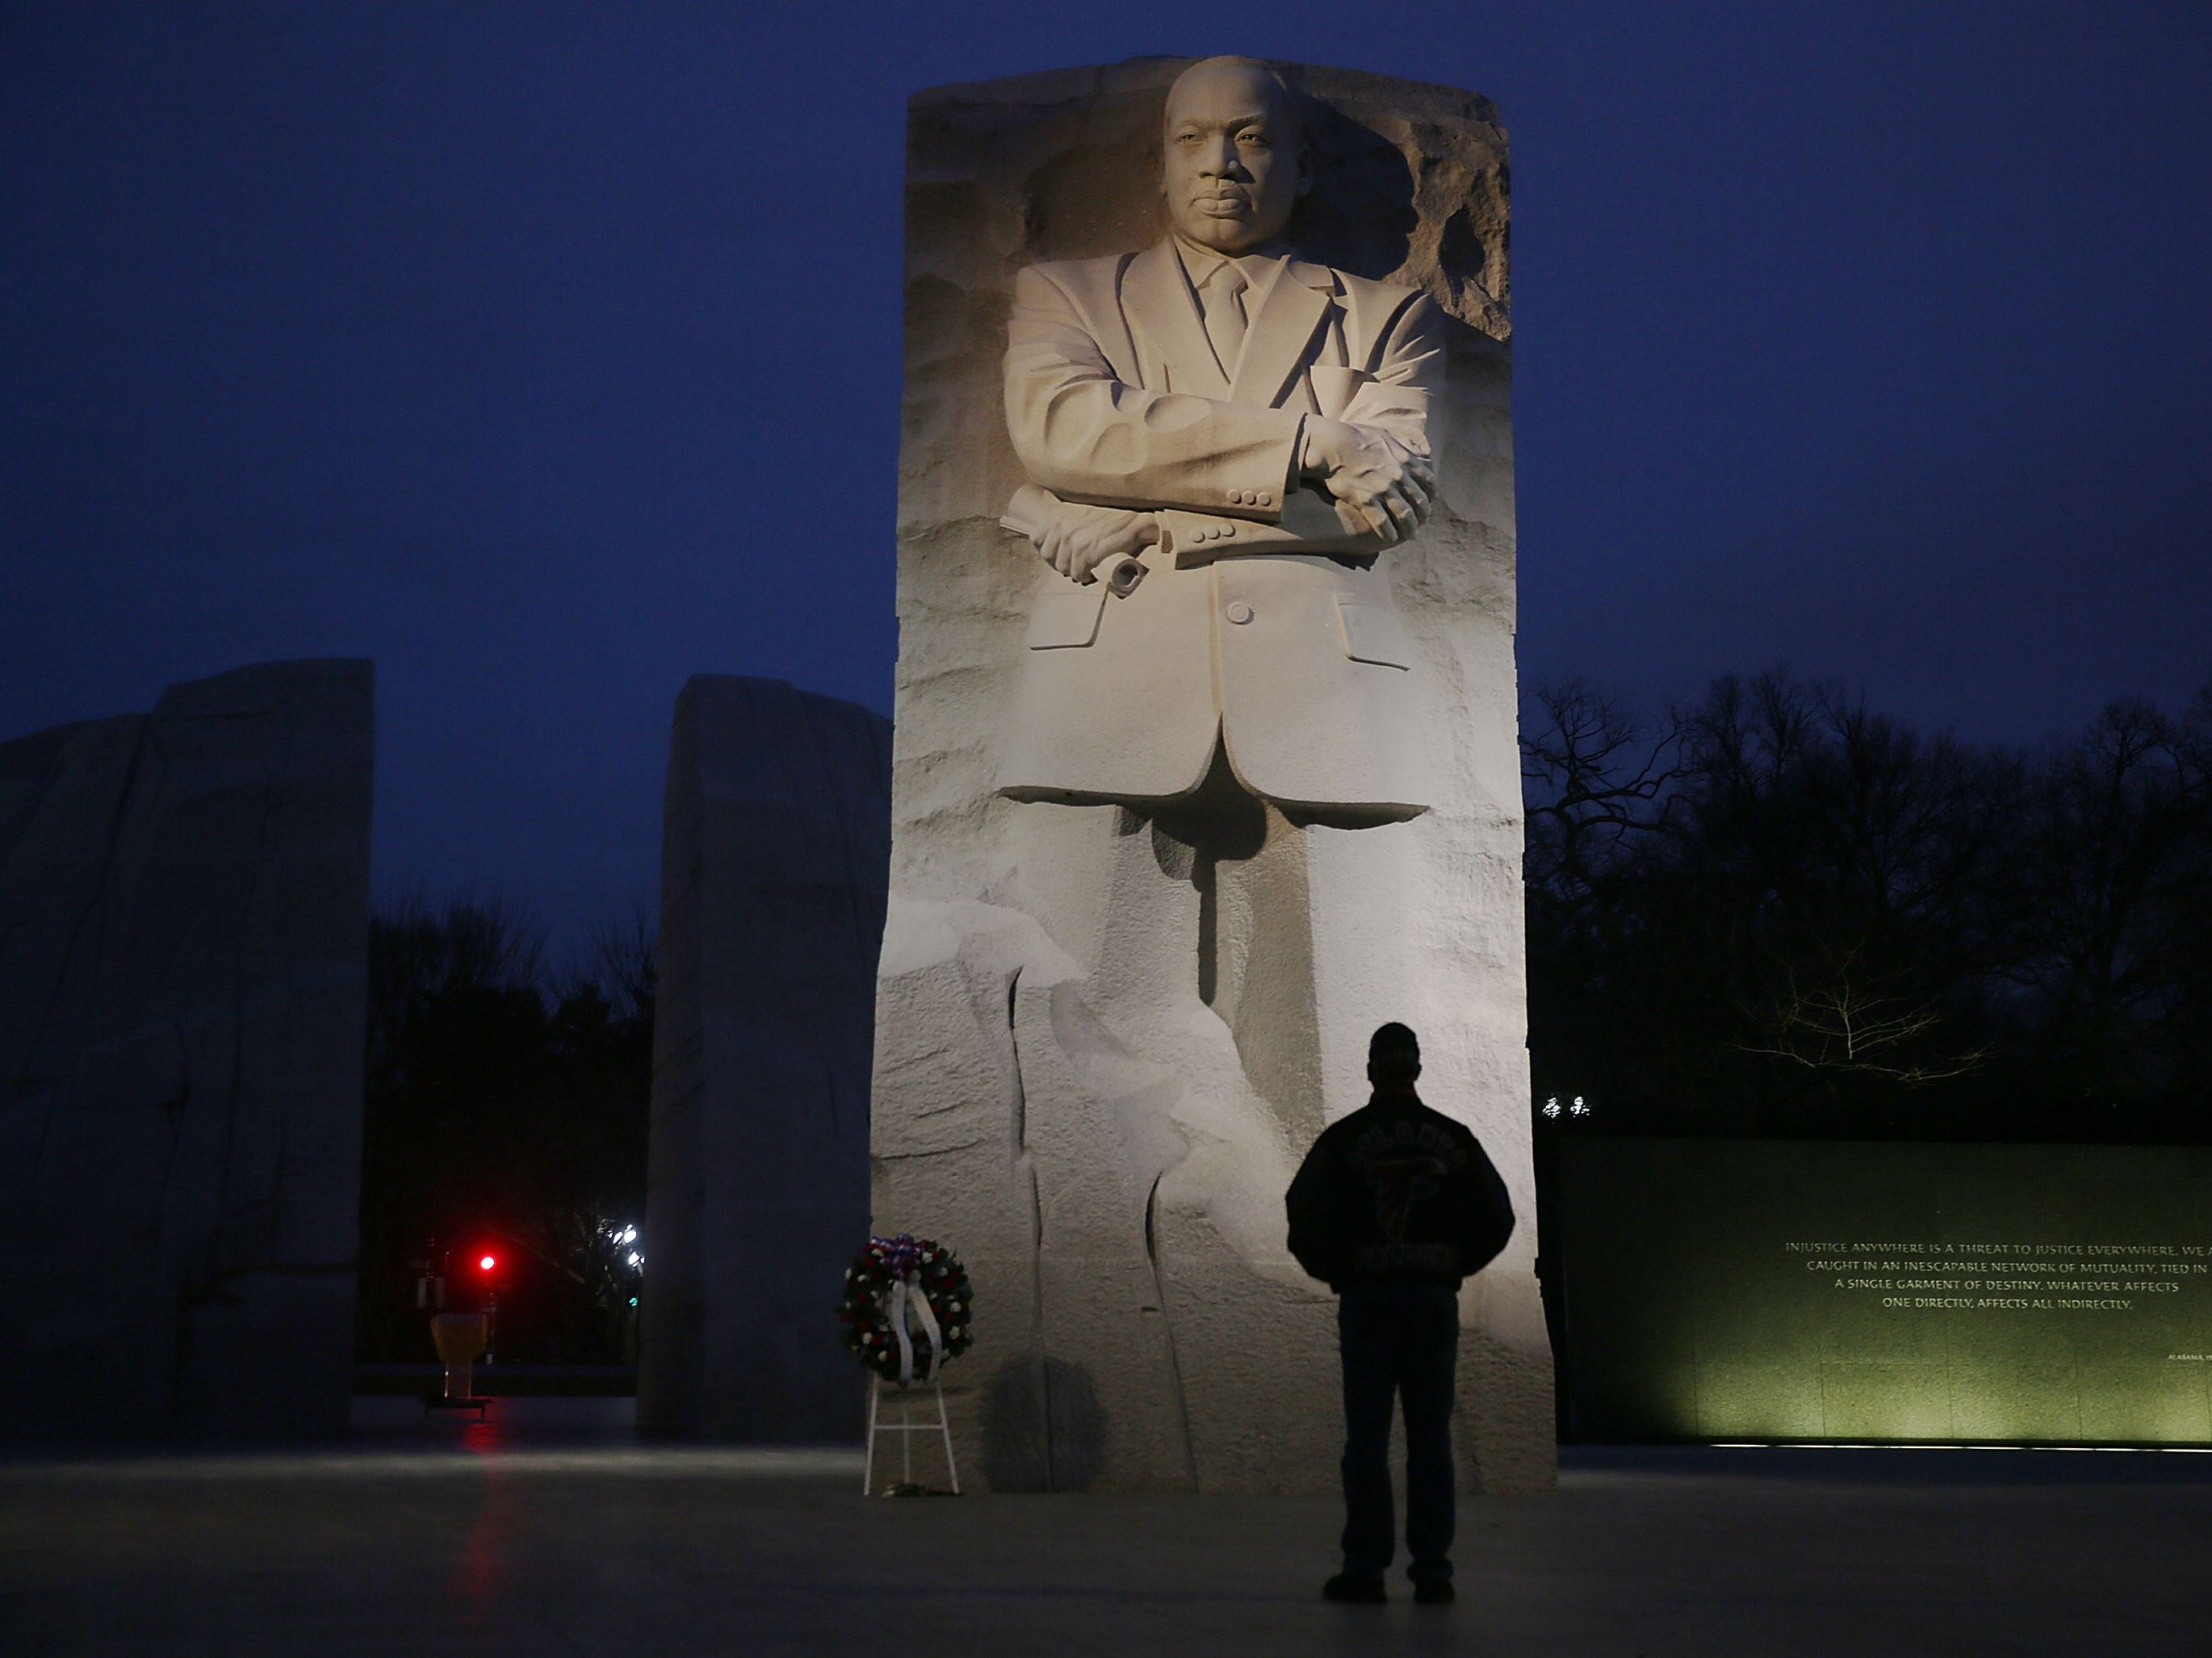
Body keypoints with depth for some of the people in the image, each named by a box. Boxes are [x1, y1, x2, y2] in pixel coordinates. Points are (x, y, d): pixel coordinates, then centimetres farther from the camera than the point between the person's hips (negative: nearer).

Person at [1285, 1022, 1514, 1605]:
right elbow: (1496, 1217, 8)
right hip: (1435, 1299, 2)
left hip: (1367, 1299, -2)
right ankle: (1432, 1569, 4)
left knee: (1366, 1435, 1)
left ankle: (1365, 1567, -1)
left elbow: (1305, 1216, -5)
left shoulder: (1342, 1139, -2)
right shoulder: (1453, 1138, 6)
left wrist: (1333, 1271, 11)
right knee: (1431, 1435, 5)